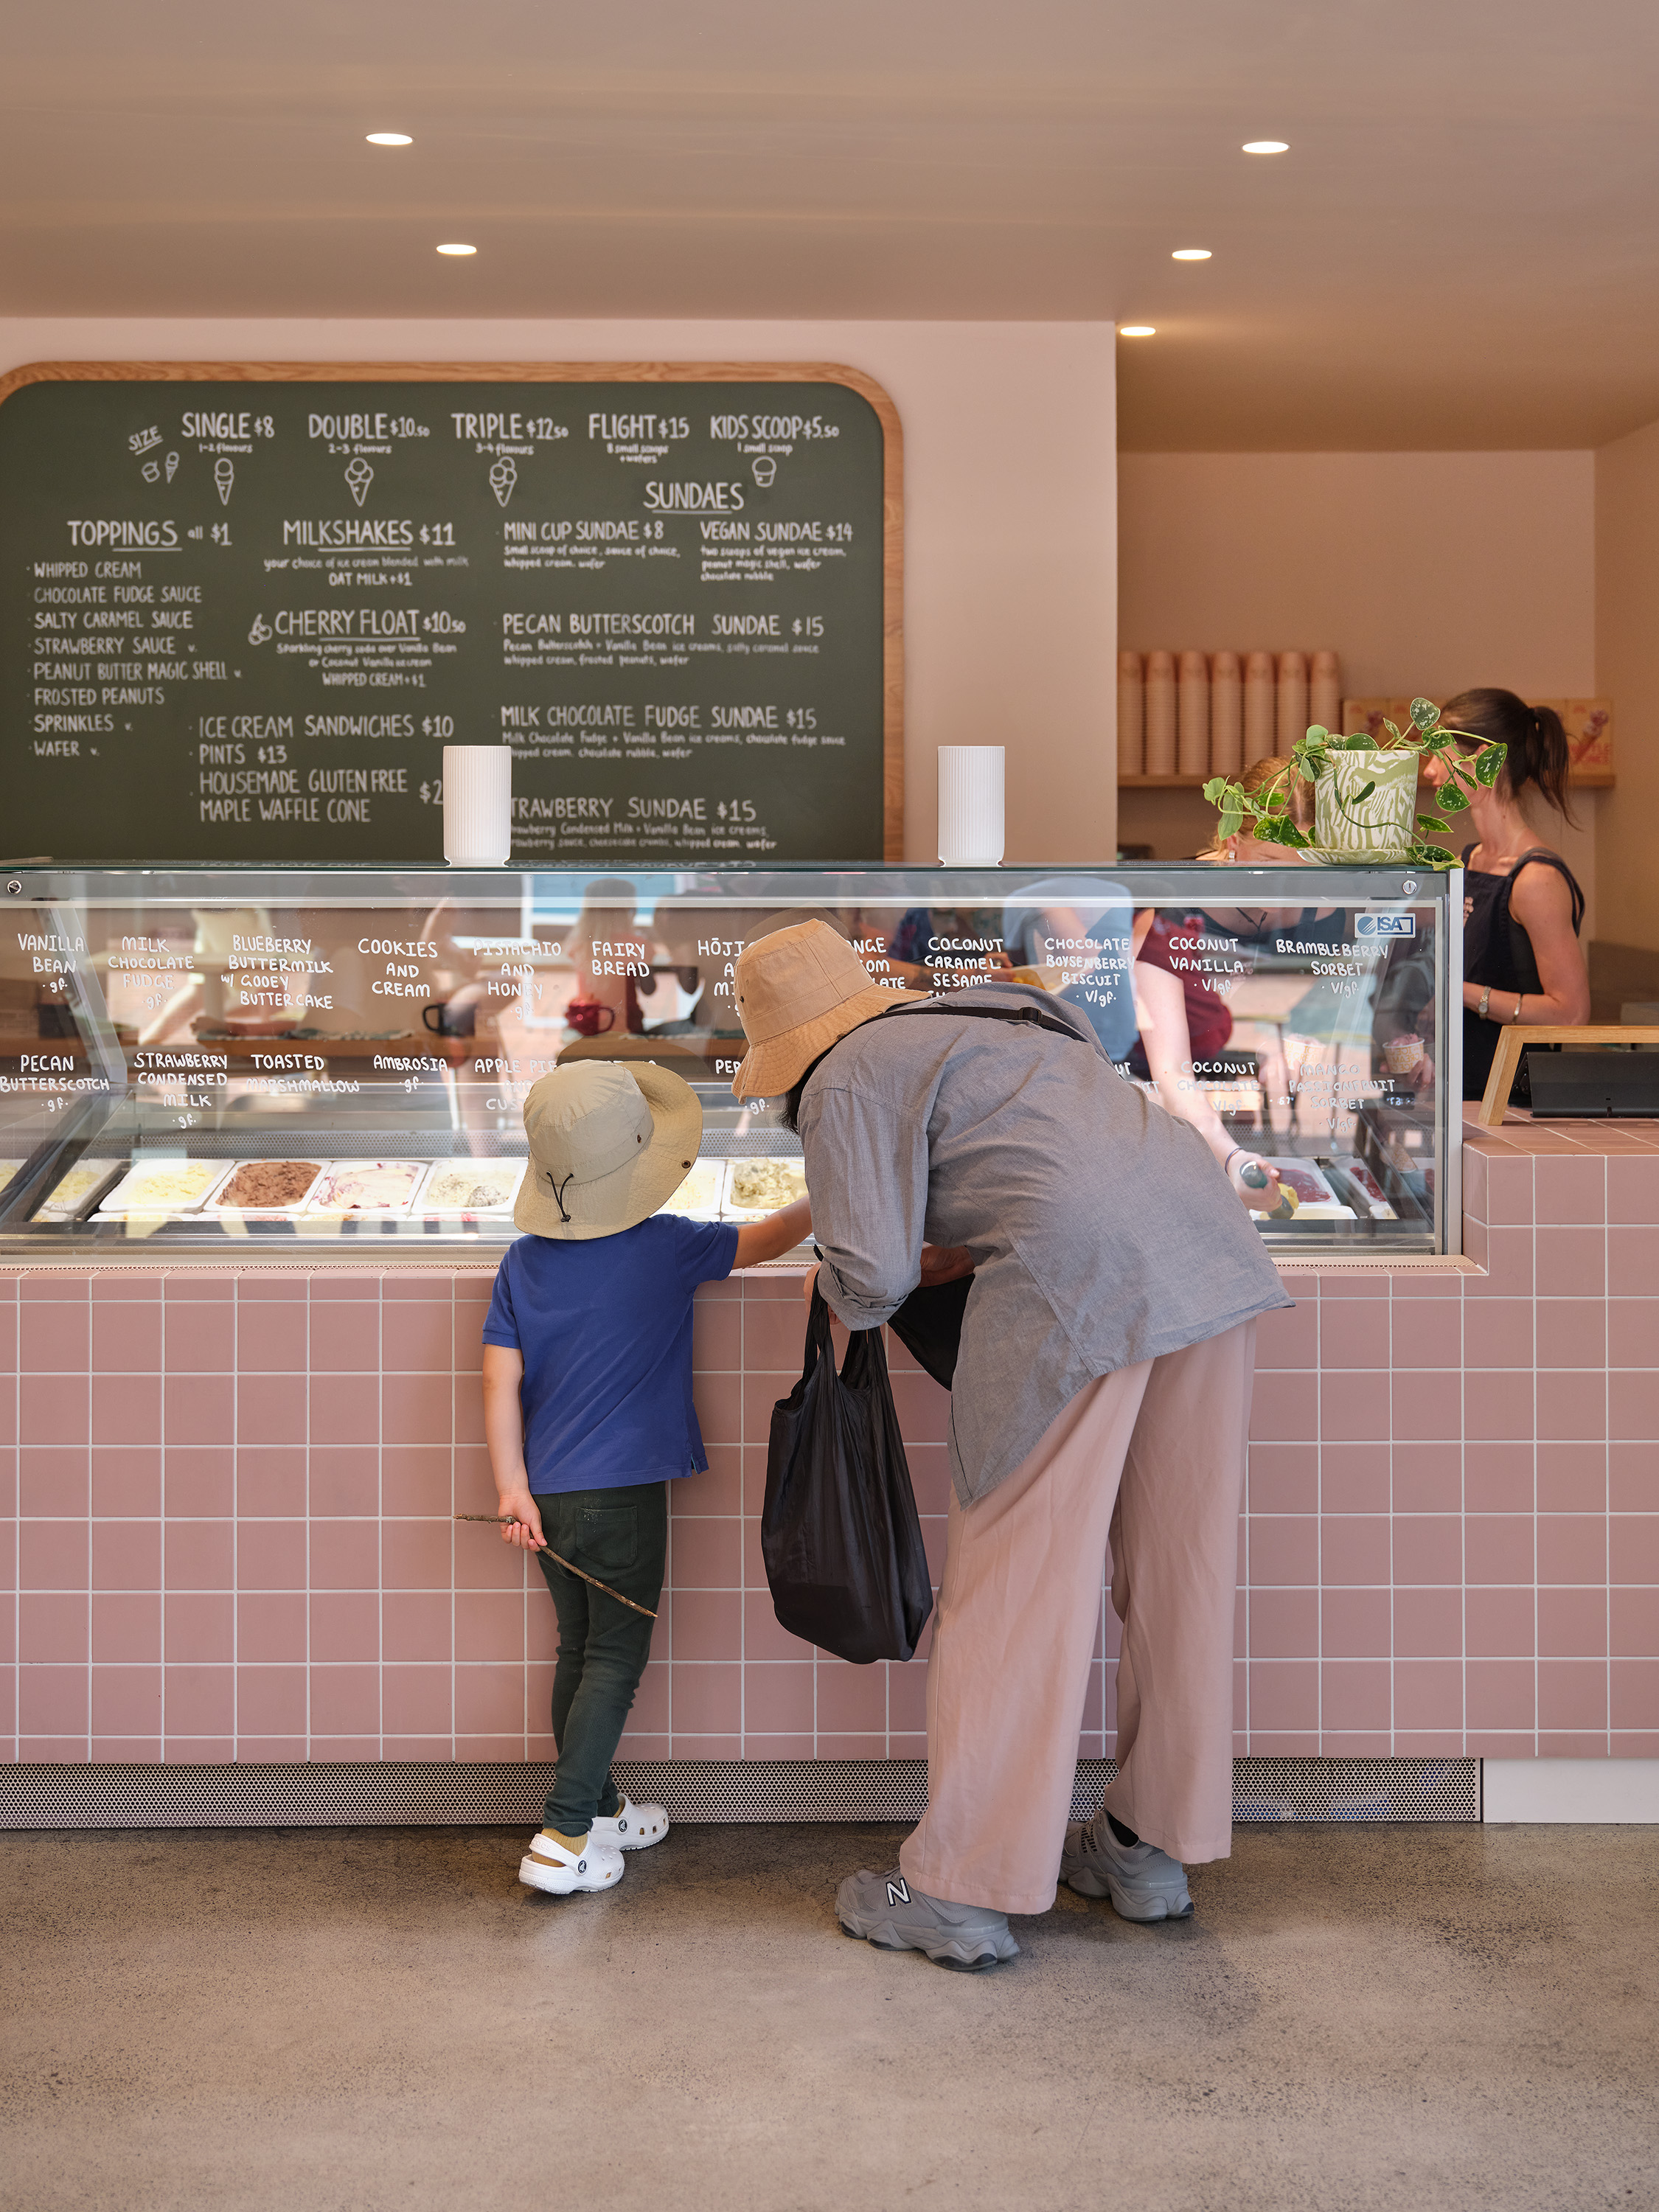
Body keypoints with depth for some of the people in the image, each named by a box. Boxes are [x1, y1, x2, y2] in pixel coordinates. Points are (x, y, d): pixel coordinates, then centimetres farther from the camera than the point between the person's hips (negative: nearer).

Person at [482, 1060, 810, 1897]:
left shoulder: (524, 1261, 3)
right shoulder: (666, 1247, -8)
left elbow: (501, 1381, -1)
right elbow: (766, 1239, 6)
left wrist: (512, 1488, -1)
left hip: (548, 1492, 5)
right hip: (625, 1491, -5)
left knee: (579, 1652, 17)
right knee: (616, 1660, 1)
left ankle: (600, 1810, 31)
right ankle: (563, 1838, -6)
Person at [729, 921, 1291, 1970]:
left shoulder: (849, 1081, 7)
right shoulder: (986, 1016, 32)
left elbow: (871, 1281, -1)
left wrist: (842, 1281, 21)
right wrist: (943, 1258, 30)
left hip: (1082, 1276, -8)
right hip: (1206, 1233, 8)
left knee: (1015, 1577, 1)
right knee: (1179, 1564, 14)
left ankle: (965, 1891, 8)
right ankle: (1151, 1847, 26)